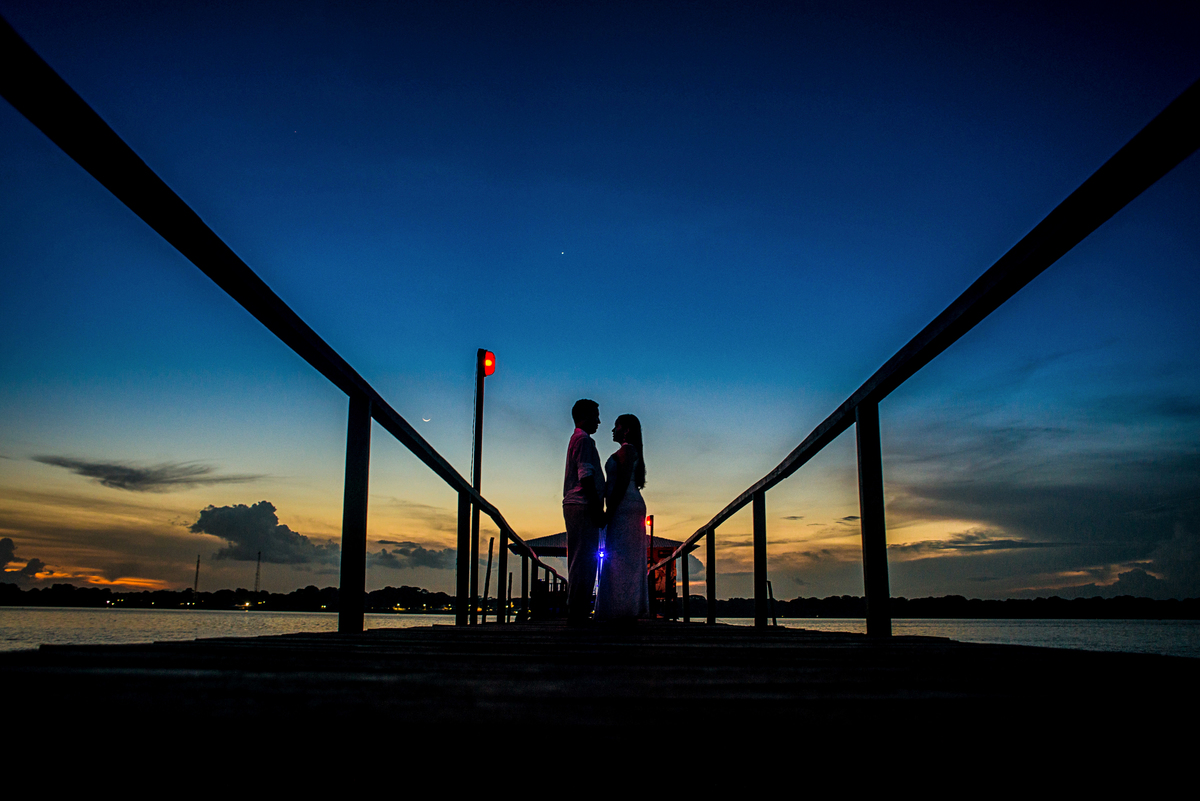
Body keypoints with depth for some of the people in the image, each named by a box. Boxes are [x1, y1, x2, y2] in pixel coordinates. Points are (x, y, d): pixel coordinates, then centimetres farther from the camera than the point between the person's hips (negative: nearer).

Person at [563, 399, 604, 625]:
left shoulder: (576, 440, 23)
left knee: (580, 561, 10)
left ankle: (576, 613, 12)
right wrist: (597, 509, -17)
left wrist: (596, 509, 21)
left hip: (574, 506, 11)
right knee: (584, 561, -11)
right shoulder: (583, 440, -9)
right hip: (582, 507, -11)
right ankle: (578, 614, -11)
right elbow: (586, 478, -17)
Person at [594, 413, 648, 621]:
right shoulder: (631, 452, 23)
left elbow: (622, 481, -17)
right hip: (629, 509, 10)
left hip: (624, 509, -10)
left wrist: (610, 510, -19)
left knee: (621, 559, -13)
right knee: (628, 561, 6)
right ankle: (630, 612, 6)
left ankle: (625, 611, -16)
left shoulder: (626, 450, -7)